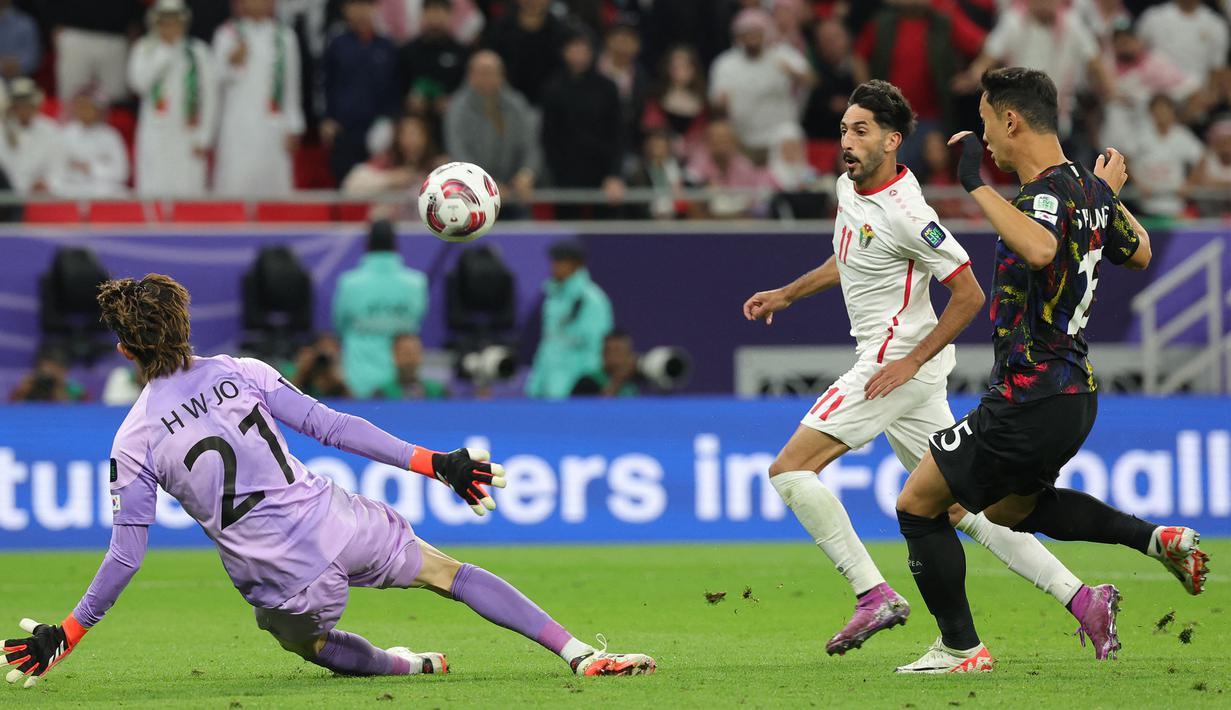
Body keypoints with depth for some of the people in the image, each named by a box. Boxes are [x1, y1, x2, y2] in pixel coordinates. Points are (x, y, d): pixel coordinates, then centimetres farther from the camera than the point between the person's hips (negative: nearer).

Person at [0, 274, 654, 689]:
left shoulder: (134, 441, -5)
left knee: (306, 640, 34)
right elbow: (331, 426, -2)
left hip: (282, 584, -1)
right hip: (341, 528, 1)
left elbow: (126, 554, -6)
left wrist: (67, 634, 4)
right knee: (450, 574, 15)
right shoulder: (238, 373, -1)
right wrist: (433, 463, 1)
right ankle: (579, 653, 7)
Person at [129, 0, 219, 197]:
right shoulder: (145, 49, 9)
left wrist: (204, 139, 0)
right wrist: (164, 53, -7)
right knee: (153, 194, -8)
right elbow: (139, 83, -7)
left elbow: (211, 98, 6)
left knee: (188, 193, -7)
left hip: (189, 136, 0)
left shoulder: (199, 52, 7)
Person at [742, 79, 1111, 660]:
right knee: (959, 505, 8)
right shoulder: (849, 187, 9)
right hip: (892, 361, 9)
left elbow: (969, 294, -16)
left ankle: (874, 594, -14)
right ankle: (1080, 598, 6)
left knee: (790, 469, -11)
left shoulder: (906, 215, -19)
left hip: (898, 362, -9)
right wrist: (785, 294, 25)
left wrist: (911, 361, -17)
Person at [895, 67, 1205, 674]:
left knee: (917, 505, 3)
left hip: (1030, 401, -10)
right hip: (1077, 393, 10)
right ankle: (1158, 539, 21)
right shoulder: (1090, 191, 6)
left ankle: (961, 648, 9)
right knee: (1009, 507, 32)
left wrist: (977, 185, -39)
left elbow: (1040, 249, -46)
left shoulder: (1049, 193, -21)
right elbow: (1138, 253, 25)